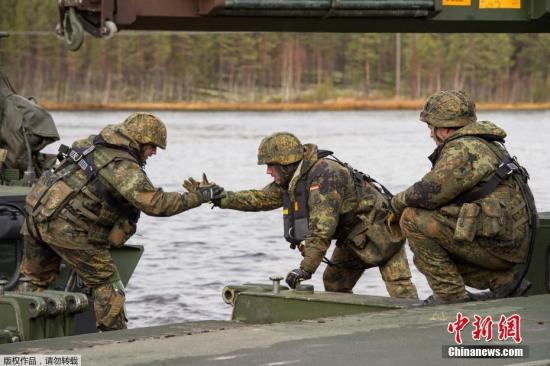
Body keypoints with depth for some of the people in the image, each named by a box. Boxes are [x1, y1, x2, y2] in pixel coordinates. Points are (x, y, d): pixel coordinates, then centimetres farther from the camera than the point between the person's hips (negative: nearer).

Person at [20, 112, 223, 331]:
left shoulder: (93, 143, 14)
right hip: (66, 227, -9)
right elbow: (155, 204, -20)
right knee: (106, 285, 2)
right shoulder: (124, 166, -13)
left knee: (35, 280, 19)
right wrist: (199, 196, -11)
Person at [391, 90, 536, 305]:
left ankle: (451, 295, -9)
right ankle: (503, 280, 14)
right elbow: (445, 192, 22)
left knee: (413, 219, -10)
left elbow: (429, 193, -18)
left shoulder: (463, 149, -12)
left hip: (497, 243, -10)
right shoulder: (482, 145, 20)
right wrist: (405, 201, 12)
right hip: (513, 242, 10)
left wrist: (398, 202, 1)